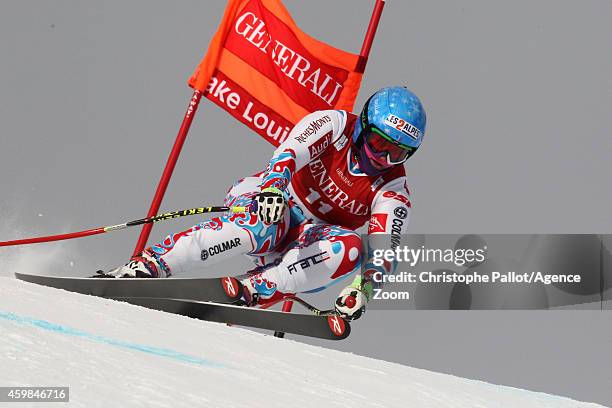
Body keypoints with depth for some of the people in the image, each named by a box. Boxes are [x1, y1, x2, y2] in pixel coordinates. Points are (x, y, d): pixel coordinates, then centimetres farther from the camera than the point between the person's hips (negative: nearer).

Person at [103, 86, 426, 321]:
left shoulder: (393, 191, -4)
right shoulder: (334, 124, -9)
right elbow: (290, 152, -28)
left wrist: (364, 287, -36)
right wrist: (273, 186, -49)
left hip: (305, 244, 3)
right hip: (268, 198, -3)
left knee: (349, 248, -30)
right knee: (260, 225, -39)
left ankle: (252, 290, -38)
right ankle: (150, 264, -43)